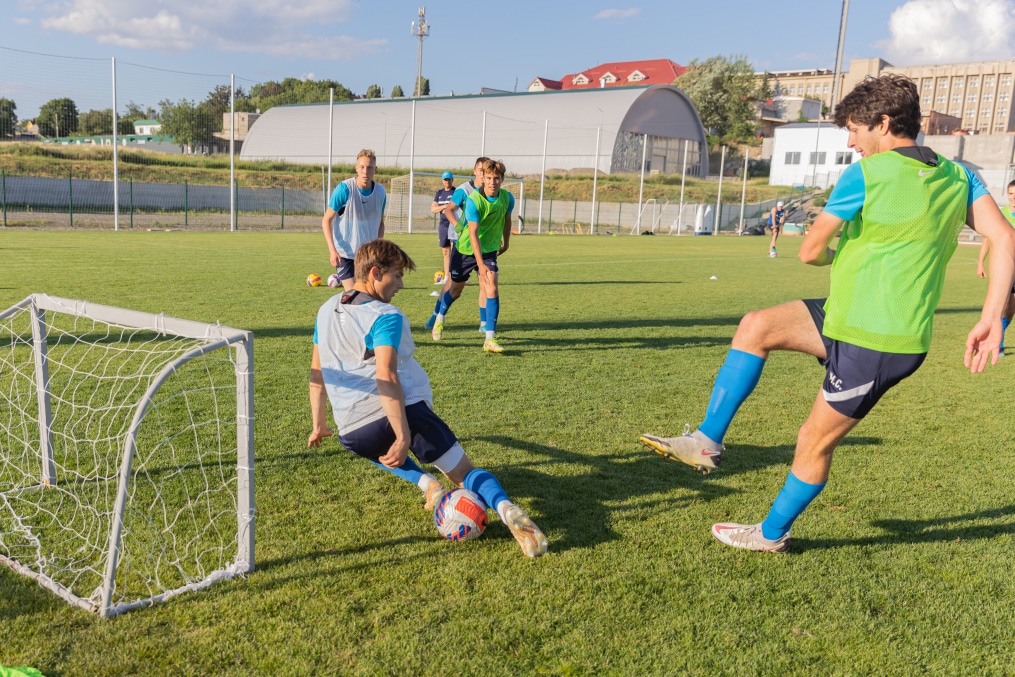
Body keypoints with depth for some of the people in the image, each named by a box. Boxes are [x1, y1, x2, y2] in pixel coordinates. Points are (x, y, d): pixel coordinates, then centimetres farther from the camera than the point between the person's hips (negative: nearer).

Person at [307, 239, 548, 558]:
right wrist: (404, 438, -26)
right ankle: (506, 509, -25)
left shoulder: (326, 311, 14)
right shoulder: (386, 317, -9)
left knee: (377, 446, 41)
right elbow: (386, 377, -23)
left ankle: (426, 483, 15)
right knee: (465, 472, 4)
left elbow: (317, 372, 20)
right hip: (403, 412, -5)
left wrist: (319, 425, 29)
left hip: (351, 434, 6)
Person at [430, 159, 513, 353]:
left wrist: (506, 243, 24)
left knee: (492, 289, -16)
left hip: (489, 250, 3)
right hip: (465, 250, -2)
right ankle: (439, 320, 44)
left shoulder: (508, 198, -11)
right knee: (456, 290, 13)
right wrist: (480, 264, -40)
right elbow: (473, 234, -32)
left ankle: (490, 339, -12)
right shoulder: (473, 200, -26)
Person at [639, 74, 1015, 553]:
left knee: (816, 441, 8)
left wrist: (837, 255, 15)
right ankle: (706, 442, 4)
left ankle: (772, 534, 27)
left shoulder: (866, 175, -14)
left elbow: (811, 252, -9)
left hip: (873, 342, -8)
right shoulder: (958, 176, 8)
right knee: (756, 327, 4)